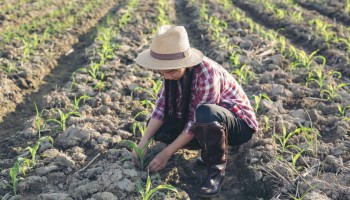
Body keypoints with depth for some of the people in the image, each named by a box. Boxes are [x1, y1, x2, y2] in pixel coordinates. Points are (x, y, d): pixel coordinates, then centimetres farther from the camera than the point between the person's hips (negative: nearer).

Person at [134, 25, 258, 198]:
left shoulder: (206, 73, -32)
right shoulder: (174, 70, -11)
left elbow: (196, 122, -29)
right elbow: (161, 106, -10)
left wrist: (166, 153, -25)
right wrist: (143, 142, -21)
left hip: (238, 124, -7)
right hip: (209, 123, 8)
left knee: (205, 113, -41)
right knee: (158, 127, -11)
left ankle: (216, 167, -15)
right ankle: (210, 149, 5)